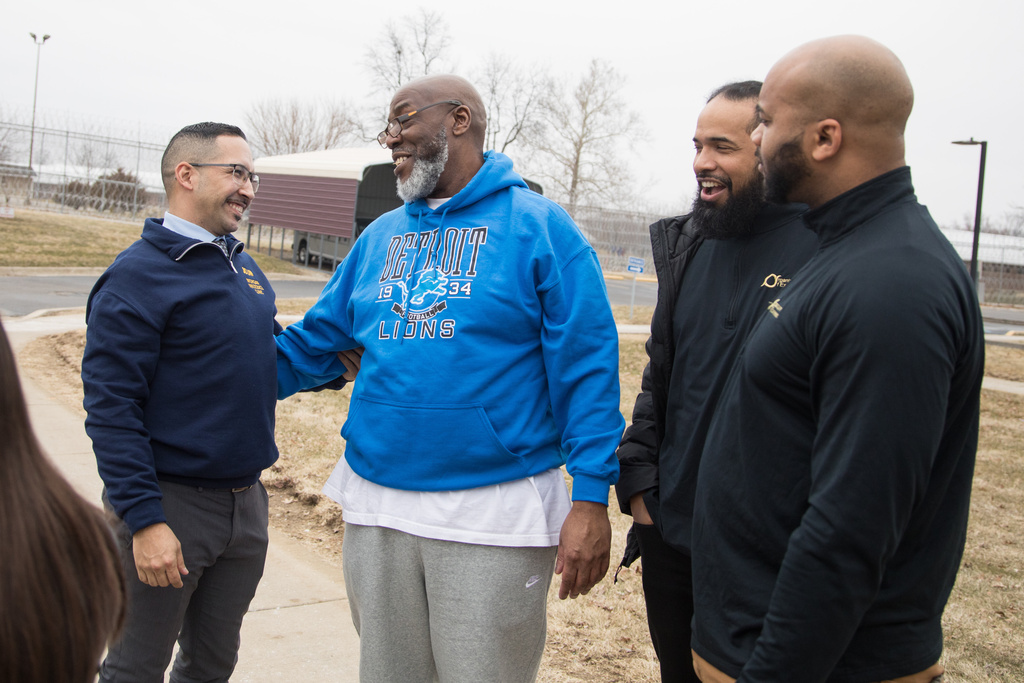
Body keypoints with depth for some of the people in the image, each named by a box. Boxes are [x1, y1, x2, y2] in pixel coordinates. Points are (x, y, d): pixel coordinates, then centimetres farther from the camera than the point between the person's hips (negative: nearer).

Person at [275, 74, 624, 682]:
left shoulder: (539, 227, -6)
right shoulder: (380, 236, 12)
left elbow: (586, 368, -10)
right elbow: (315, 343, 15)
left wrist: (591, 497, -15)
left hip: (494, 514, -5)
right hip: (377, 506, 6)